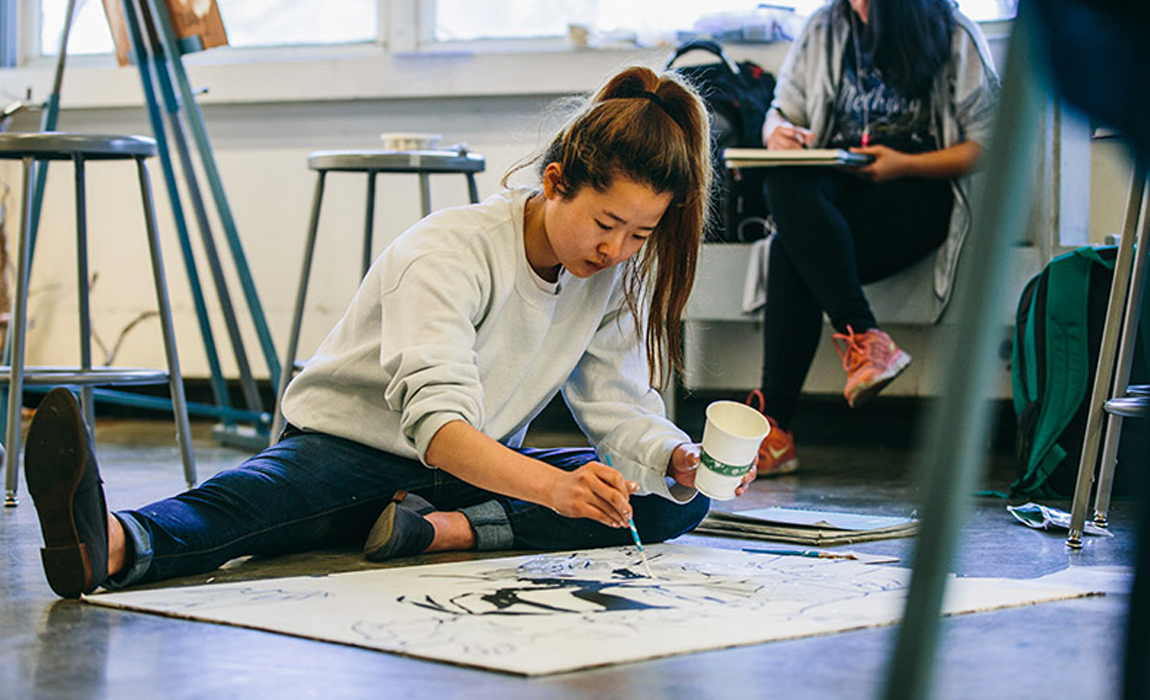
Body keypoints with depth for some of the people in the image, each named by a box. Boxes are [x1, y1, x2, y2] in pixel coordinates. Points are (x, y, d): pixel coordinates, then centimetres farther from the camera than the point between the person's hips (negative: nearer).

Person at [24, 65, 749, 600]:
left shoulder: (613, 275, -4)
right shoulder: (450, 250, -25)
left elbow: (623, 405, -4)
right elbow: (436, 419, -39)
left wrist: (682, 459, -28)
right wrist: (553, 487, -56)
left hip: (488, 468, 6)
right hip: (350, 446, -6)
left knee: (672, 501, -17)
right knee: (259, 496, -39)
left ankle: (440, 529, -31)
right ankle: (114, 546, -73)